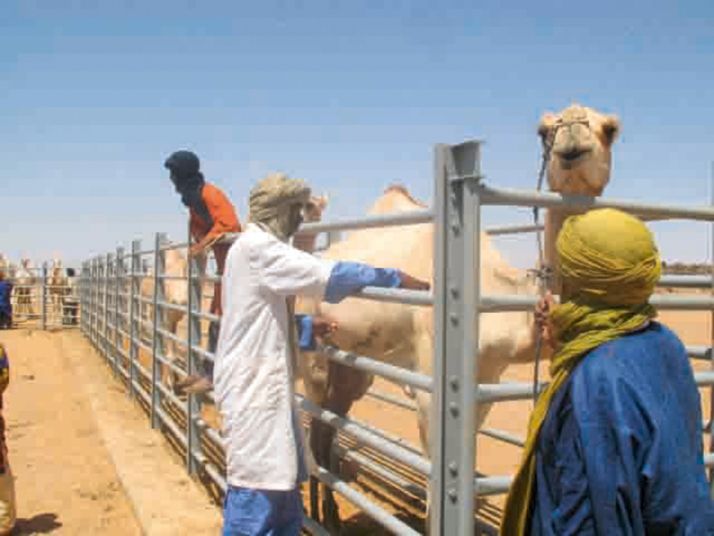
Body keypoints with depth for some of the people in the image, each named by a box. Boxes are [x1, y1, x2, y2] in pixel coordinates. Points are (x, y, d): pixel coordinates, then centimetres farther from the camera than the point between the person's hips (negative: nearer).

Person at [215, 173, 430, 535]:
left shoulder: (261, 247, 17)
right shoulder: (257, 247, -15)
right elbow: (326, 276, -22)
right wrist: (395, 278, -16)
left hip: (263, 382, 10)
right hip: (252, 385, -10)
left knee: (283, 484, 15)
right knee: (257, 490, -4)